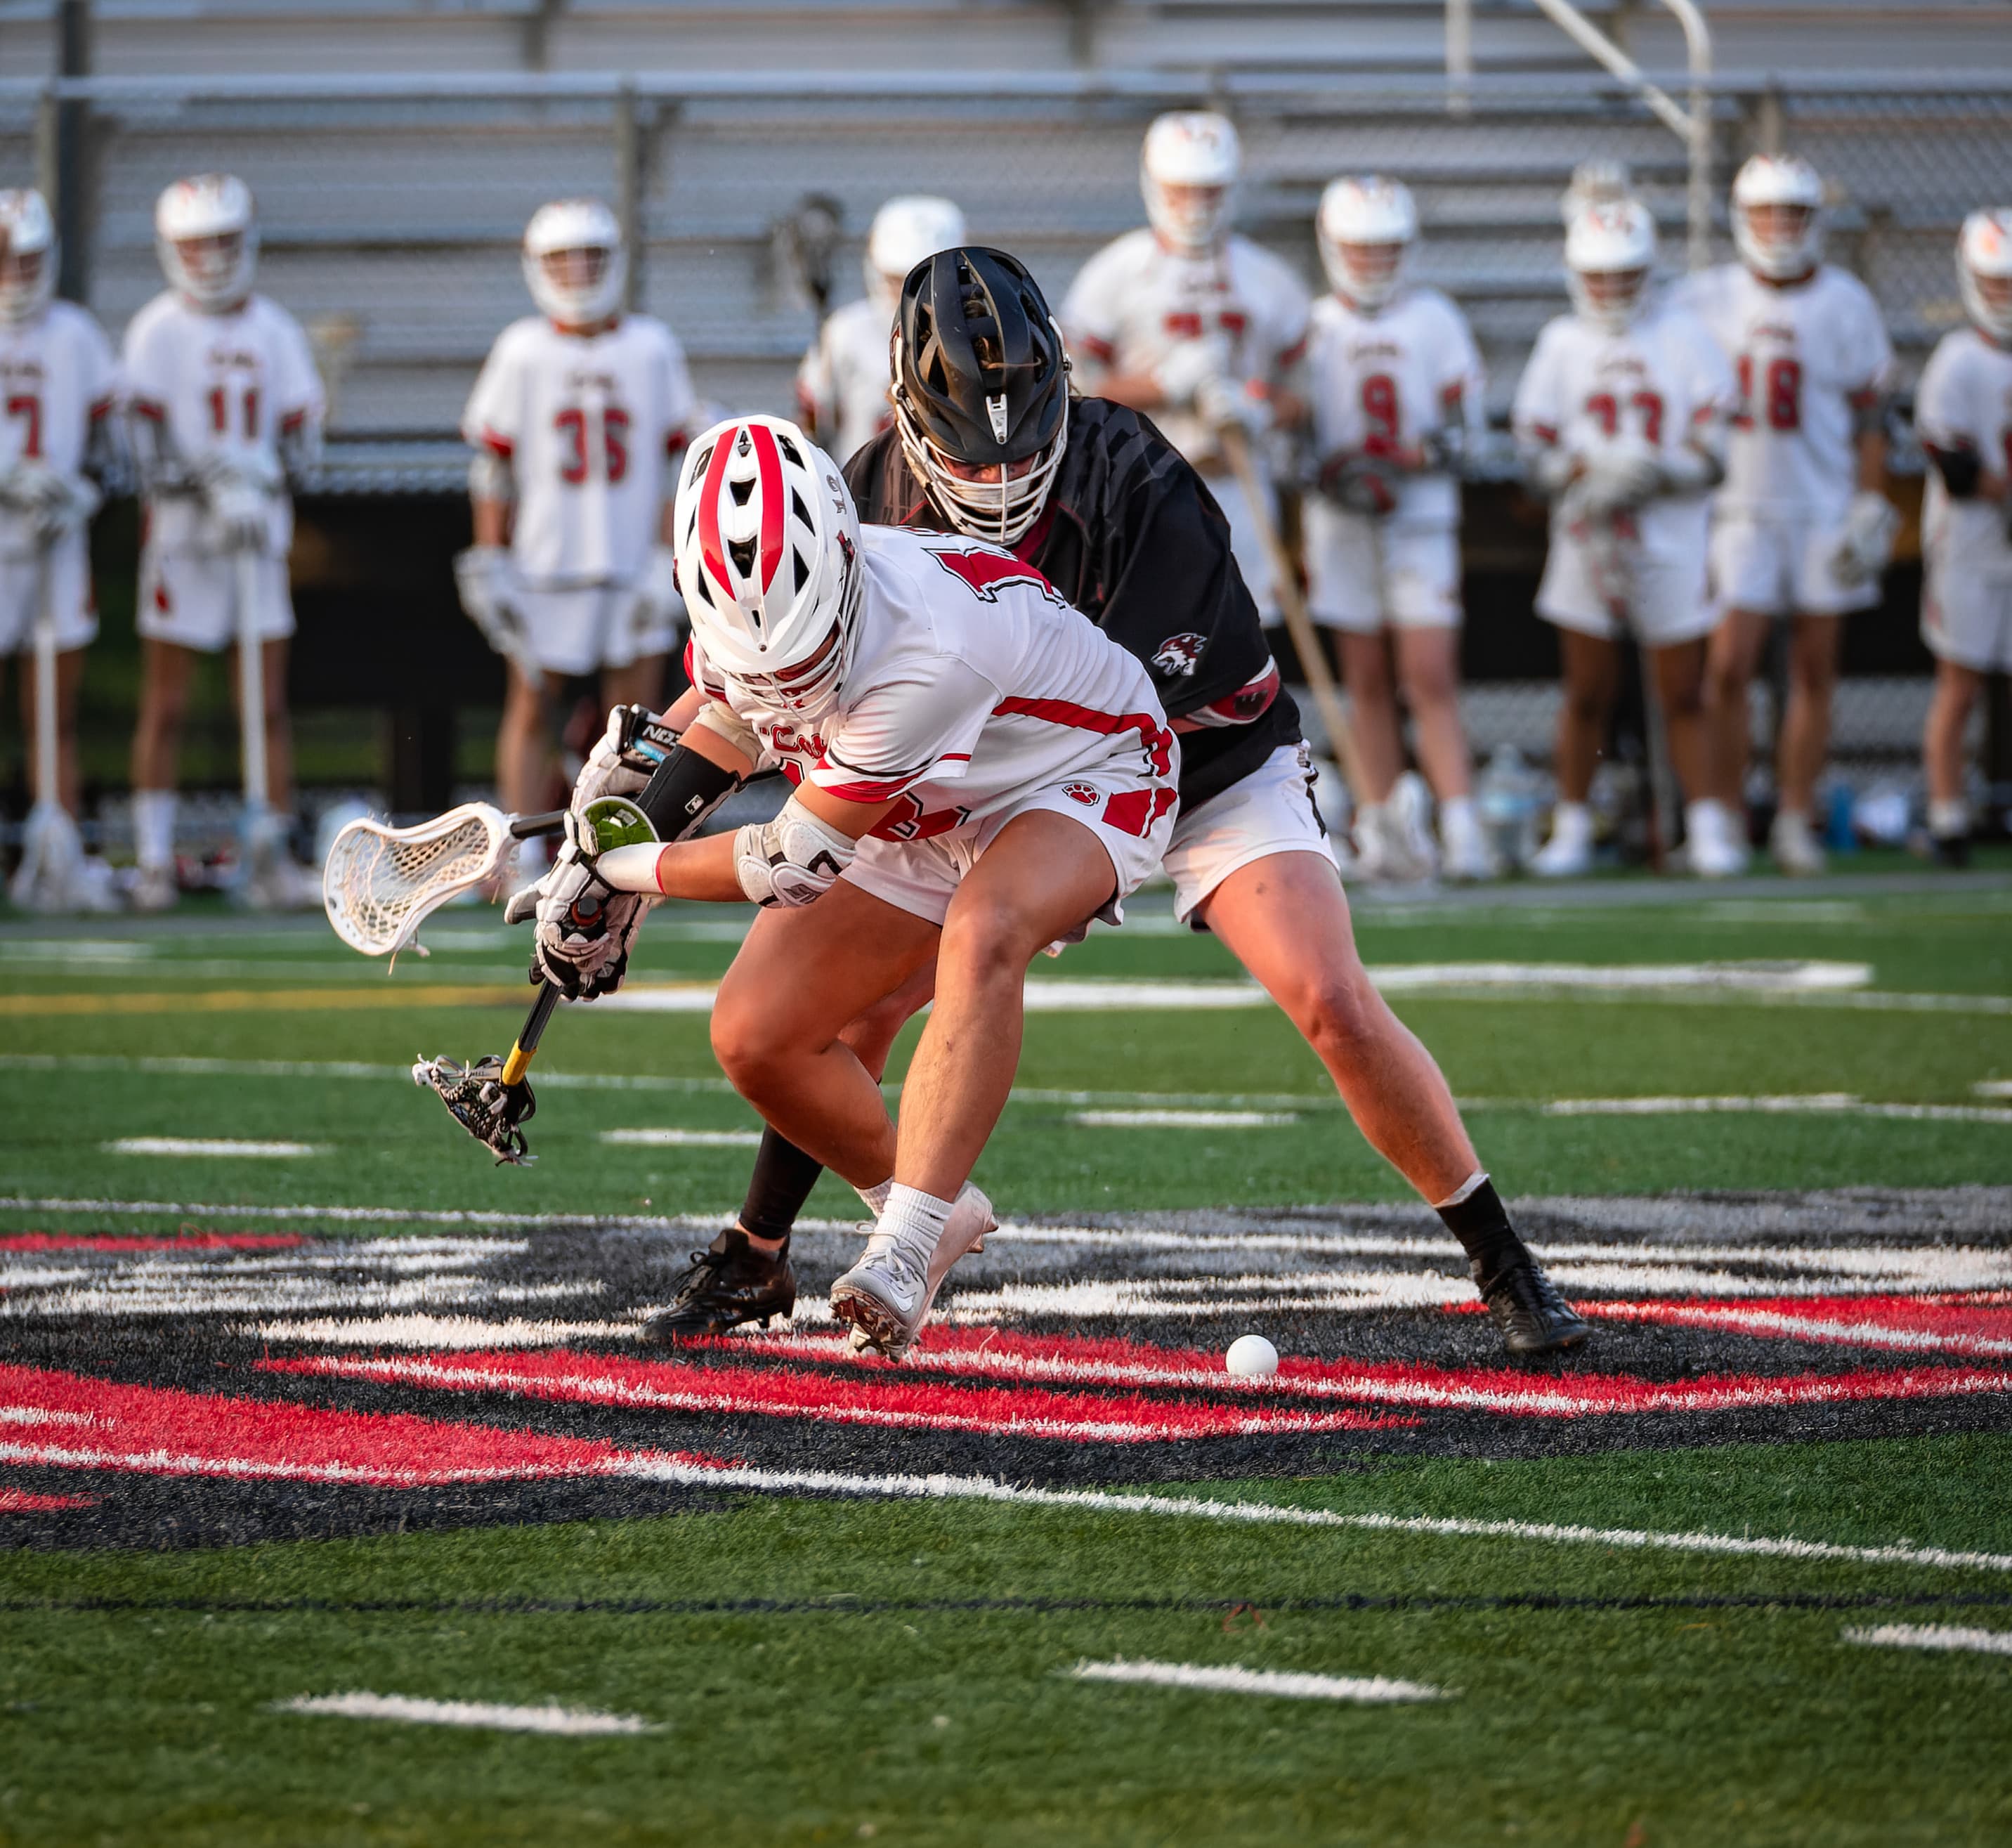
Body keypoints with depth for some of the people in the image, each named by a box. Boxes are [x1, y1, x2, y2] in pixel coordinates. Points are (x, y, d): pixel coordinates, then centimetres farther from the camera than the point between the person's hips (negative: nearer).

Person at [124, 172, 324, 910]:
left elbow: (301, 434, 6)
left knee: (268, 704, 3)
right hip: (181, 536, -3)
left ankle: (271, 856, 7)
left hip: (260, 536, 3)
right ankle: (153, 860, 5)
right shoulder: (159, 331, -3)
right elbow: (152, 443, -10)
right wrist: (205, 491, -22)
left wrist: (261, 478, -13)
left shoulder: (274, 331, 8)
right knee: (165, 707, 0)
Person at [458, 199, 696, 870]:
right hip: (544, 563, -1)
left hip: (634, 563, 1)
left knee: (636, 713, 2)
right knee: (531, 708, 2)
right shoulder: (522, 353, -2)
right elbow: (493, 465, 2)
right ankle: (522, 857, 8)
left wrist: (669, 557, -2)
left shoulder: (652, 349, 1)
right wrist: (489, 564, 0)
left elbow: (675, 462, 4)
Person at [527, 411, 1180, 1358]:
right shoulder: (751, 606, -22)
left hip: (1082, 780, -7)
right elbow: (720, 723, 6)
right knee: (753, 1036, -2)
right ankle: (935, 1210, 21)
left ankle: (906, 1244, -38)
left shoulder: (926, 652, -43)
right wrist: (601, 841, -3)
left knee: (981, 935, -39)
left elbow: (793, 863, -31)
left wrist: (624, 870, -19)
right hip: (924, 815, 7)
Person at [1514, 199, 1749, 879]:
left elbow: (1717, 447, -4)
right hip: (1587, 539, 2)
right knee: (1588, 693, 6)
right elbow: (1536, 445, 4)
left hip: (1671, 539, -2)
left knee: (1683, 696, 0)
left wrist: (1652, 477, -18)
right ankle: (1571, 829, 14)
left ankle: (1711, 827, 3)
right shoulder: (1563, 342, 7)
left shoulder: (1685, 337, 1)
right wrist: (1584, 477, -15)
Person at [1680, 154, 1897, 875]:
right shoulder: (1707, 300, 2)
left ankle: (1795, 820, 11)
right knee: (1728, 667, -8)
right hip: (1738, 509, 0)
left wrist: (1870, 508, -3)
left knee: (1814, 671, 3)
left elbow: (1868, 415, 3)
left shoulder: (1845, 303, 0)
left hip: (1824, 511, 0)